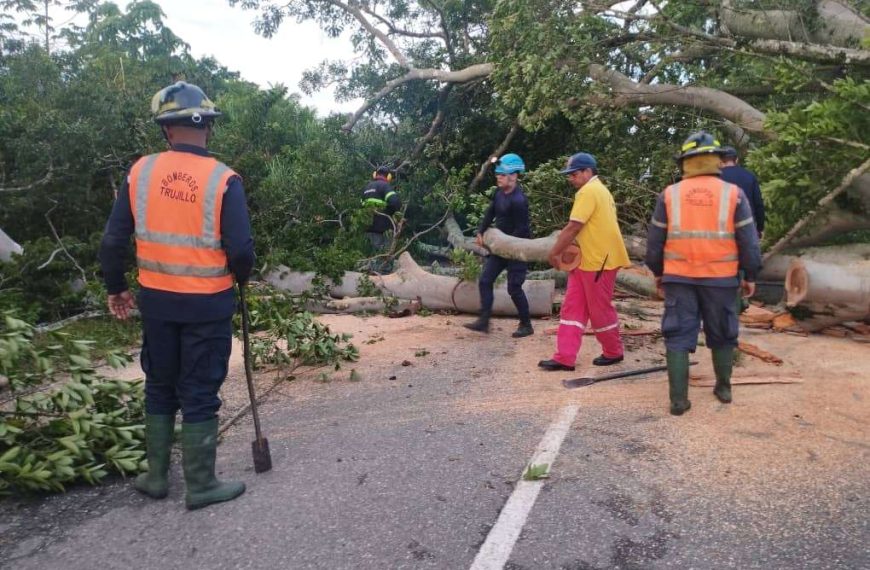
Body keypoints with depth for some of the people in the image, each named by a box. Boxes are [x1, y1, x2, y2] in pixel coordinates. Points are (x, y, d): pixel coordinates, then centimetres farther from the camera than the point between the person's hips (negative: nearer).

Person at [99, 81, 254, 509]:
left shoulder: (141, 171, -2)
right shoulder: (223, 180, -13)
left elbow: (113, 240, 0)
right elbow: (241, 249, -16)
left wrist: (115, 287, 15)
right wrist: (239, 277, 7)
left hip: (157, 300, 3)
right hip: (208, 304, -3)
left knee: (159, 388, 19)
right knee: (200, 394, 8)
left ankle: (156, 477, 31)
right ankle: (201, 485, 18)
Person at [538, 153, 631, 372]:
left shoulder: (588, 191, -16)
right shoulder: (597, 190, 17)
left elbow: (573, 228, -20)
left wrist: (554, 252, -11)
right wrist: (565, 249, 9)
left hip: (599, 260, -10)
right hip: (587, 259, 10)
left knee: (599, 309, 4)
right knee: (573, 308, 6)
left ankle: (614, 352, 23)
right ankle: (564, 357, 6)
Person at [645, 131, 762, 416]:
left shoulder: (669, 194, 0)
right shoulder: (733, 193, -1)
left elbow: (655, 240, 5)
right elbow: (748, 241, 1)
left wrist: (657, 272, 16)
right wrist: (750, 275, 10)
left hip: (678, 278, 0)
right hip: (720, 278, 1)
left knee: (678, 336, 3)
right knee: (722, 334, 17)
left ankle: (679, 399, 1)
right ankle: (723, 388, 31)